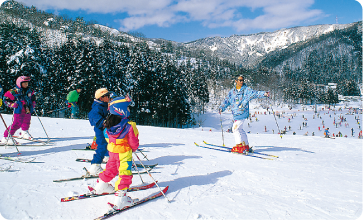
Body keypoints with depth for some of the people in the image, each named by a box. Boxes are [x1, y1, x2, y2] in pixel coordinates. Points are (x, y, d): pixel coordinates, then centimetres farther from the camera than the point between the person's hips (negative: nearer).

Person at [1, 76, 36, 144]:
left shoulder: (29, 91, 9)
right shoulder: (15, 91, -10)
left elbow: (33, 99, 27)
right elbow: (6, 99, -5)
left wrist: (32, 105, 15)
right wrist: (14, 104, -15)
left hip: (28, 111, 7)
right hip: (19, 111, -7)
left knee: (26, 123, 21)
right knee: (17, 124, -15)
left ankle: (24, 133, 46)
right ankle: (6, 137, -8)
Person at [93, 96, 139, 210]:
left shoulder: (109, 124, -5)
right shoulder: (129, 126, -24)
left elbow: (107, 138, 10)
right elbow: (134, 143, -15)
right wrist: (133, 149, 7)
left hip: (112, 151, 7)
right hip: (124, 153, -7)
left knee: (111, 169, 27)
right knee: (125, 174, 2)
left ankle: (101, 185, 45)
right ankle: (120, 198, 2)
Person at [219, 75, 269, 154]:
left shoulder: (246, 90, 1)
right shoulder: (232, 91, 13)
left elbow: (255, 93, -11)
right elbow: (227, 101, 13)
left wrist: (264, 94, -26)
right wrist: (222, 107, 1)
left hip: (242, 113, -6)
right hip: (235, 114, 6)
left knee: (235, 128, -12)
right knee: (240, 129, 12)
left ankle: (239, 145, -4)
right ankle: (246, 146, 23)